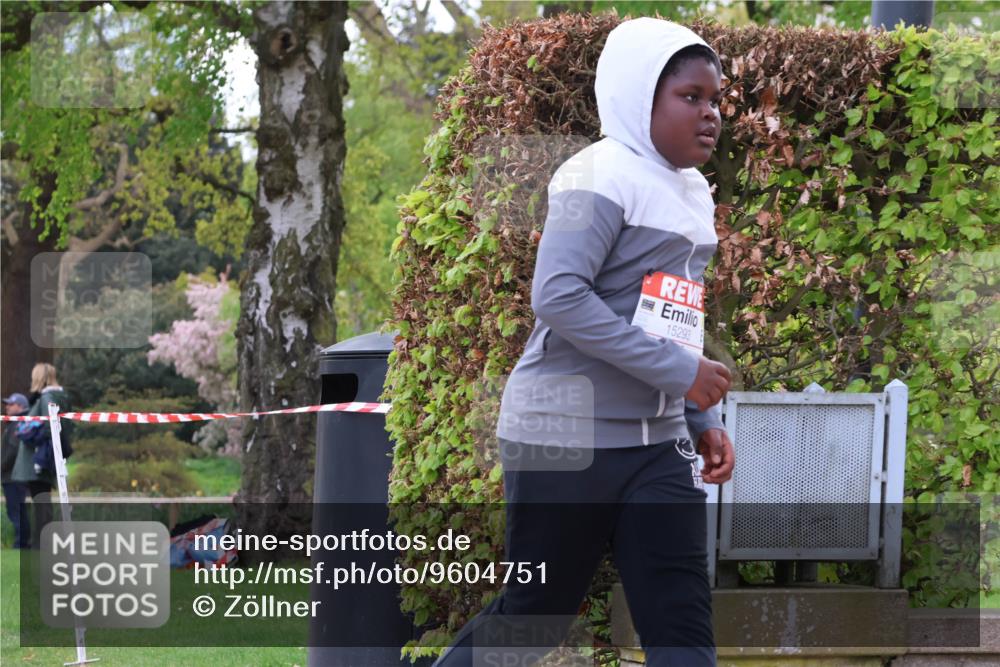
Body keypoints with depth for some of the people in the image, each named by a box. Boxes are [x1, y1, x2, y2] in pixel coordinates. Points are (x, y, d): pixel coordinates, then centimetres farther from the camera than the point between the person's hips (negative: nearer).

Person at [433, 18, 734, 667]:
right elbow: (559, 296, -23)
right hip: (568, 436, -8)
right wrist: (679, 372, -23)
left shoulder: (691, 192, 14)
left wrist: (703, 419, 9)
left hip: (656, 444, 8)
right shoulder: (604, 175, -12)